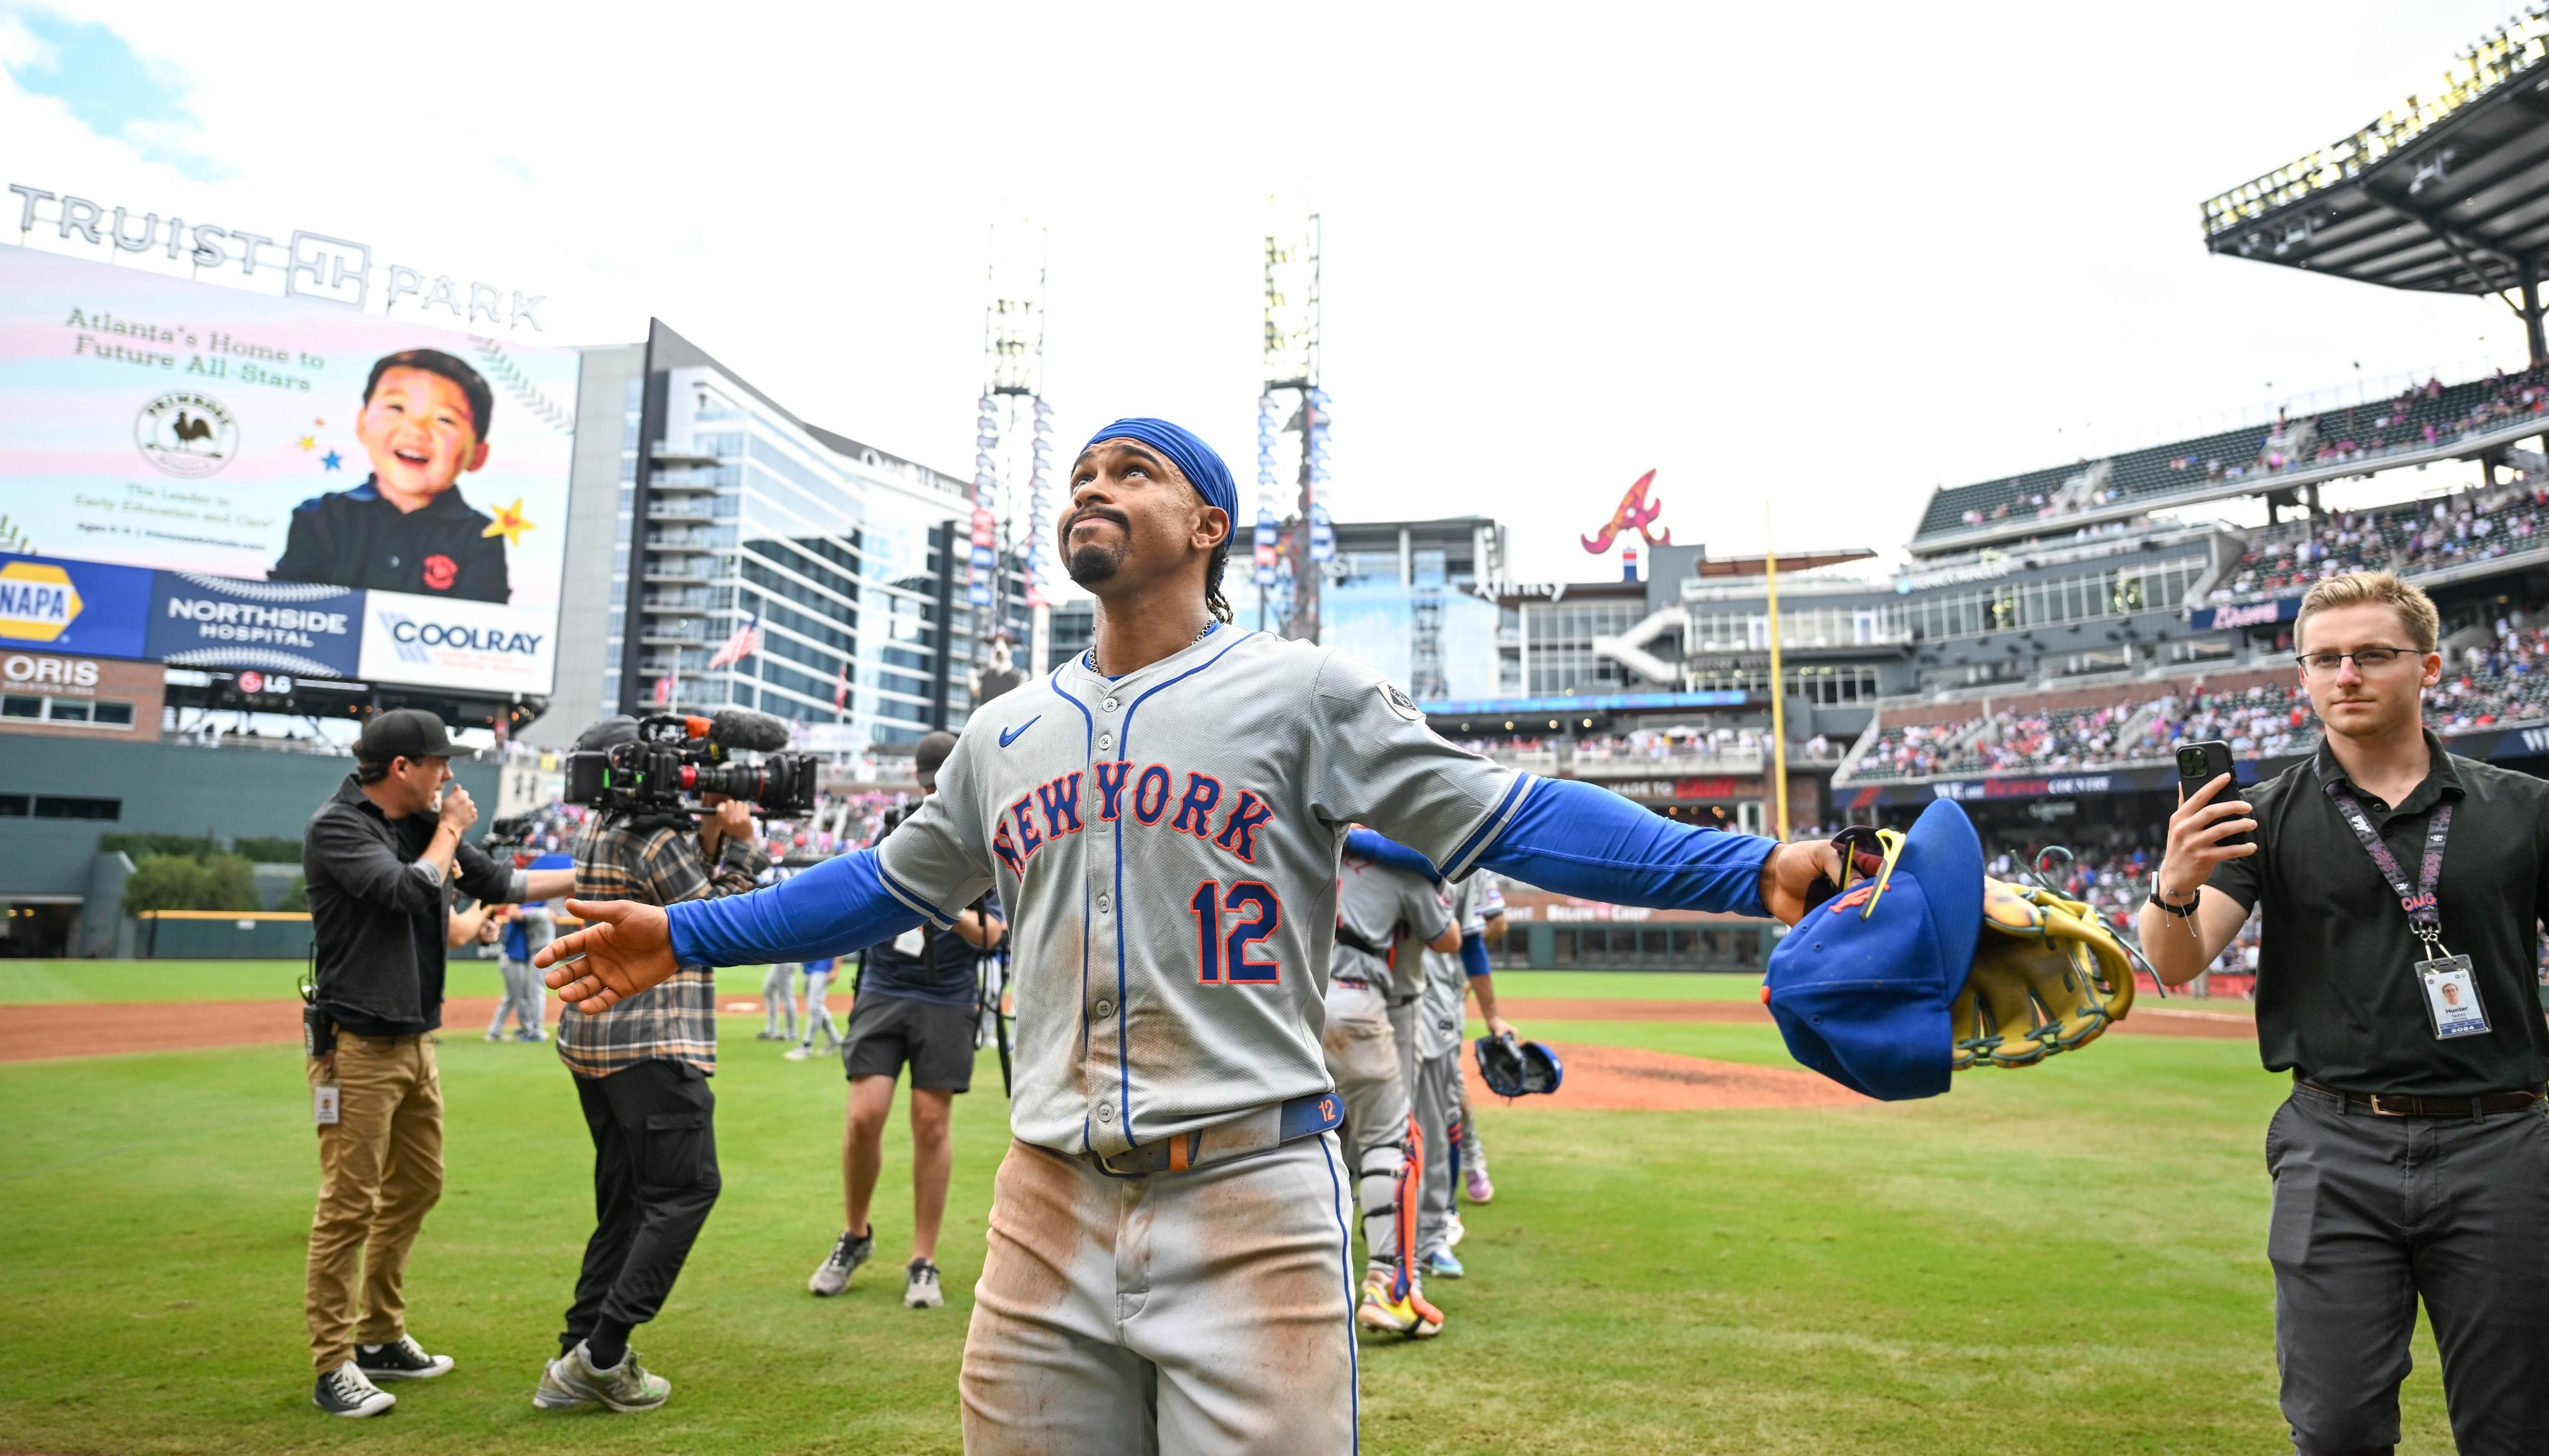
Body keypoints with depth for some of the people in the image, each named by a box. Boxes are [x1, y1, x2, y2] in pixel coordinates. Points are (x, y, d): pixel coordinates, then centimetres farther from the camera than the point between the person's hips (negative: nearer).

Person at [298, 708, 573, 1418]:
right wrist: (449, 831, -9)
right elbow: (411, 891, -24)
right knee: (349, 1203, -5)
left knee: (417, 1186, 15)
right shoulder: (336, 828, -12)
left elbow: (499, 882, 17)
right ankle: (334, 1366, 5)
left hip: (415, 1039, 8)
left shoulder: (424, 825, 10)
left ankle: (381, 1337, 28)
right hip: (357, 1043, -8)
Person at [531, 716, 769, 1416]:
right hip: (653, 1044, -10)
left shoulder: (602, 828, 14)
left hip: (592, 1040, 10)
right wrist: (738, 842, -2)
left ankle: (577, 1365, 17)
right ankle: (602, 1355, -4)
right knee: (687, 1189, -3)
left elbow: (689, 893, 15)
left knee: (625, 1200, 14)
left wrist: (716, 837, 3)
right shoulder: (657, 837, -14)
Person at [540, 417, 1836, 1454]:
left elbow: (1509, 821, -5)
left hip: (1250, 1197, -4)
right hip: (1049, 1208, 5)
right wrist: (685, 937, 25)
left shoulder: (1303, 693, -1)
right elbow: (894, 884, 25)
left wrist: (1752, 872, -15)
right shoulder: (1004, 733, 14)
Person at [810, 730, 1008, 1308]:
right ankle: (855, 1237, 18)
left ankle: (923, 1263, 12)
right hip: (883, 993, 1)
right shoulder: (893, 835, 8)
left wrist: (956, 915, -24)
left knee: (931, 1123, -1)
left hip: (946, 1003, -1)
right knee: (865, 1115, -6)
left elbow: (994, 934, -5)